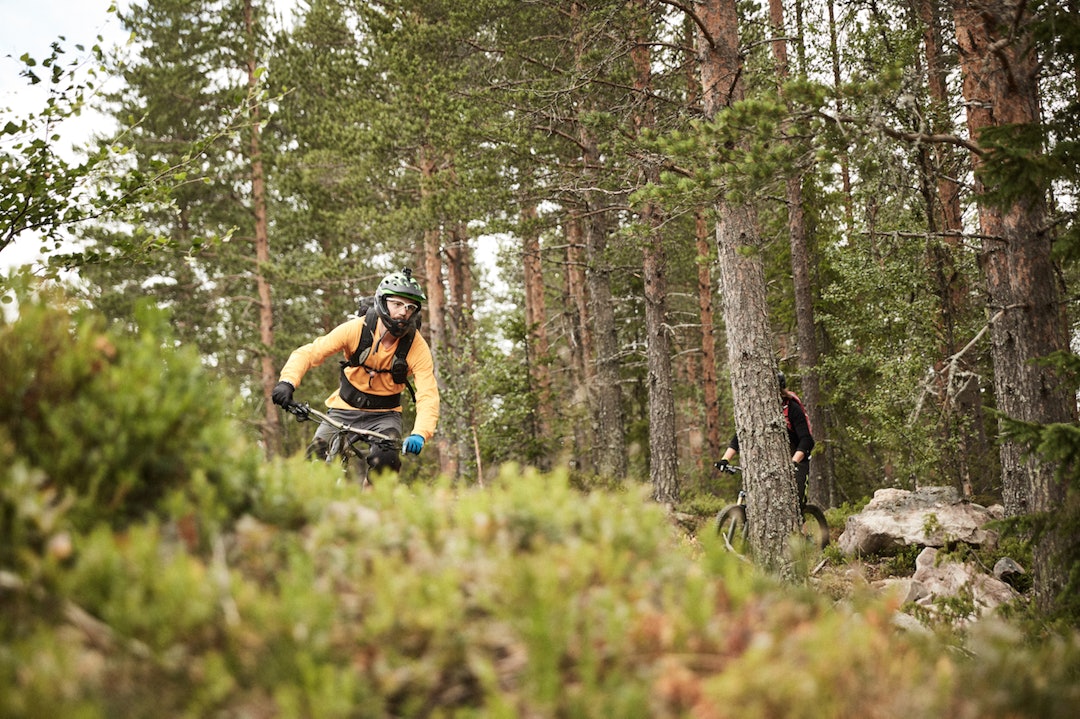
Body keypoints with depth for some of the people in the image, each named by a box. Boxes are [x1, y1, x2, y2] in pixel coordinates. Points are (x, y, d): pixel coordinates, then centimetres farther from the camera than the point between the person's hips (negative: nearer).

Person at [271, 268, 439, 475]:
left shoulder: (417, 347, -18)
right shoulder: (356, 329, -17)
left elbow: (428, 395, -26)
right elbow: (309, 352, -17)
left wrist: (420, 434, -45)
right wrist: (287, 381, -37)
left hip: (384, 415, -1)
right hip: (345, 409, 1)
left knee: (386, 461, -27)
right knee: (315, 459, -19)